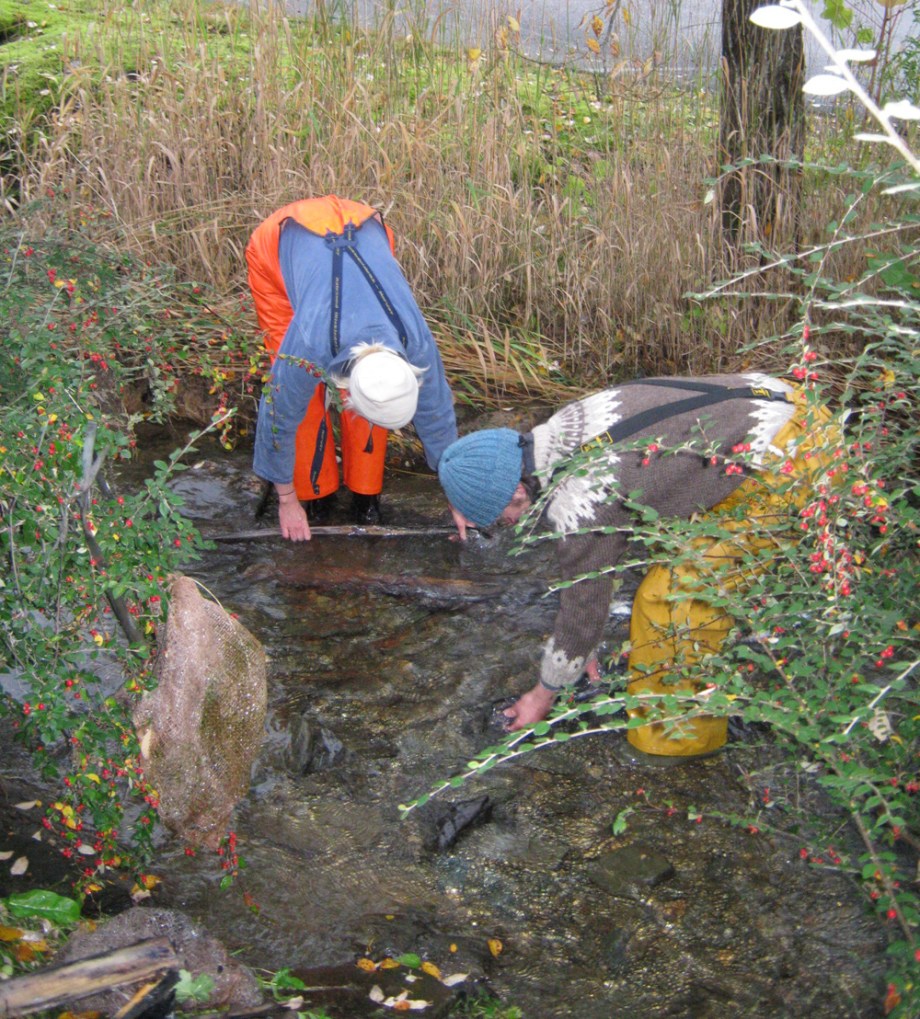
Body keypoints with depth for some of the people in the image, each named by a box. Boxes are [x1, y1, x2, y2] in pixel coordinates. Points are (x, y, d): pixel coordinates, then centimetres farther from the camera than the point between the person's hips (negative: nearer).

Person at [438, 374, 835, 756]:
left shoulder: (579, 505, -20)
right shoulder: (562, 432, 7)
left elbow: (583, 605, -5)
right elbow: (587, 564, 19)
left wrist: (542, 697, 11)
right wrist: (585, 647, 29)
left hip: (784, 463, -10)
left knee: (679, 595, -3)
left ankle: (684, 730, 15)